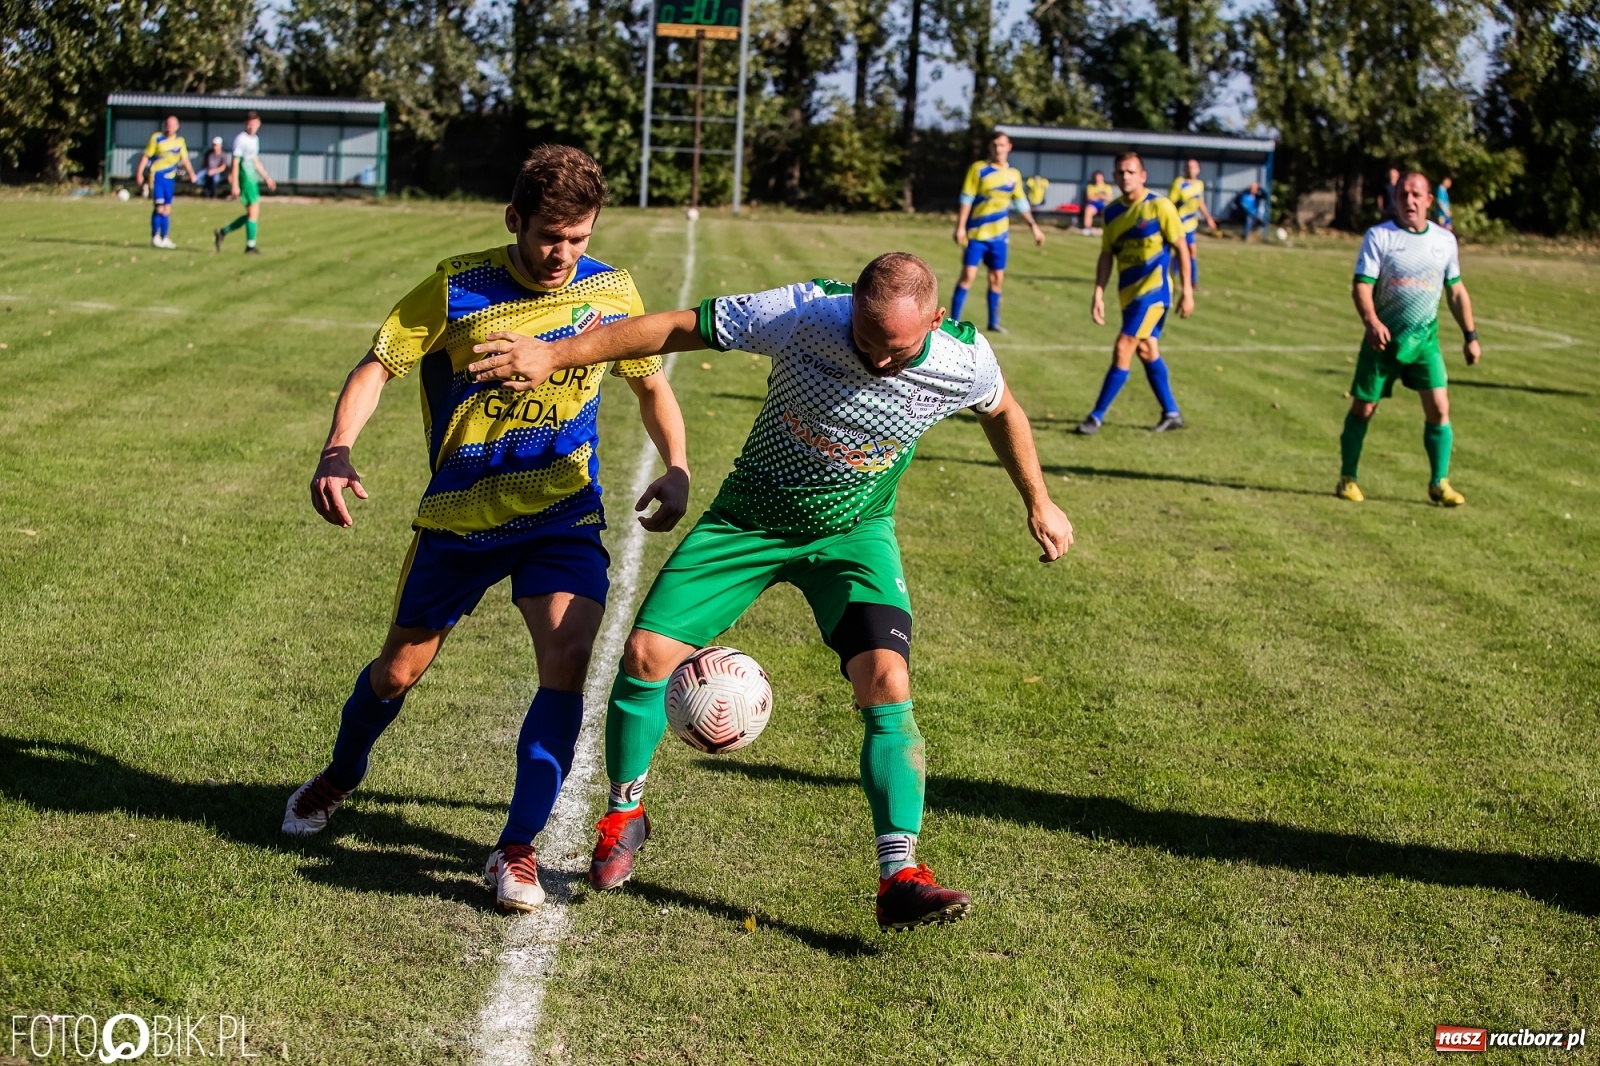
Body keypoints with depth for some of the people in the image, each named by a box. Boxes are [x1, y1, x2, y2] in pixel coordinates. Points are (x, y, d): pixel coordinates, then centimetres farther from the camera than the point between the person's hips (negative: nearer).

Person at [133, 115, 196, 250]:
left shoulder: (179, 141, 8)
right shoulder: (156, 138, -5)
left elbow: (185, 159, 11)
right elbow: (146, 156, -3)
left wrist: (191, 174, 0)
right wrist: (139, 173, -8)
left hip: (170, 177, 5)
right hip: (157, 176, -5)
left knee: (167, 209, 8)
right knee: (159, 207, -11)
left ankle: (165, 238, 14)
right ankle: (155, 238, -3)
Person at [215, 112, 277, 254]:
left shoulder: (255, 139, 15)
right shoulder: (241, 139, -11)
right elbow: (235, 163, -14)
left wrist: (267, 178, 27)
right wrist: (235, 185, -18)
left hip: (253, 180, 9)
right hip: (245, 179, -9)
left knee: (252, 214, 12)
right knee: (253, 212, -6)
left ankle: (222, 233, 20)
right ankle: (250, 246, 1)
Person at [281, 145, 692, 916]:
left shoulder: (610, 292, -3)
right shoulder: (458, 289, -12)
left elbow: (650, 383, 12)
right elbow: (378, 365, -9)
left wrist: (675, 467, -5)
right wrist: (337, 451, -26)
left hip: (564, 513, 1)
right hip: (460, 513, -1)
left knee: (569, 658, -21)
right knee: (399, 670, 11)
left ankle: (517, 849, -10)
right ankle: (340, 777, 44)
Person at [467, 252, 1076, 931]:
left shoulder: (966, 363, -20)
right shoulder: (802, 315, -27)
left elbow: (1001, 410, 5)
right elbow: (678, 328, -19)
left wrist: (1039, 502, 13)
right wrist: (553, 355, -21)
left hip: (854, 535, 0)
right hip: (748, 518, 0)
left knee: (887, 684, -21)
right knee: (647, 653, -8)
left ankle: (899, 878, -14)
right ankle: (624, 814, 19)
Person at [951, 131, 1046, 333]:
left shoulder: (1014, 174, 6)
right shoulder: (978, 169, -7)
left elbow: (1021, 203, 16)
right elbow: (966, 200, -9)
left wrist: (1034, 226, 13)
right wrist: (960, 227, -15)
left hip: (999, 235, 4)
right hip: (976, 233, -4)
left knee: (997, 278, 8)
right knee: (968, 275, -9)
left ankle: (994, 322, 20)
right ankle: (954, 322, -4)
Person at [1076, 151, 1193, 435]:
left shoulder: (1159, 206, -10)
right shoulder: (1112, 212, 7)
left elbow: (1181, 248, -7)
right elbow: (1106, 255, 11)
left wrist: (1187, 292, -10)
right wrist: (1098, 293, 2)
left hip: (1153, 290, -7)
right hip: (1129, 292, 7)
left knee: (1122, 349, -12)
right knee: (1147, 351, 13)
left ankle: (1097, 417, -7)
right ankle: (1171, 414, 26)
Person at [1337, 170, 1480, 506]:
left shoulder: (1445, 240, 6)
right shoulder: (1379, 235, -4)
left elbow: (1456, 290, 15)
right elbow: (1361, 284, -11)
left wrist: (1470, 335, 12)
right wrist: (1371, 322, -28)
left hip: (1425, 338, 2)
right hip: (1383, 337, -2)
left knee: (1439, 408, -7)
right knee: (1363, 407, 2)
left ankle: (1439, 483, 5)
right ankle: (1347, 479, 17)